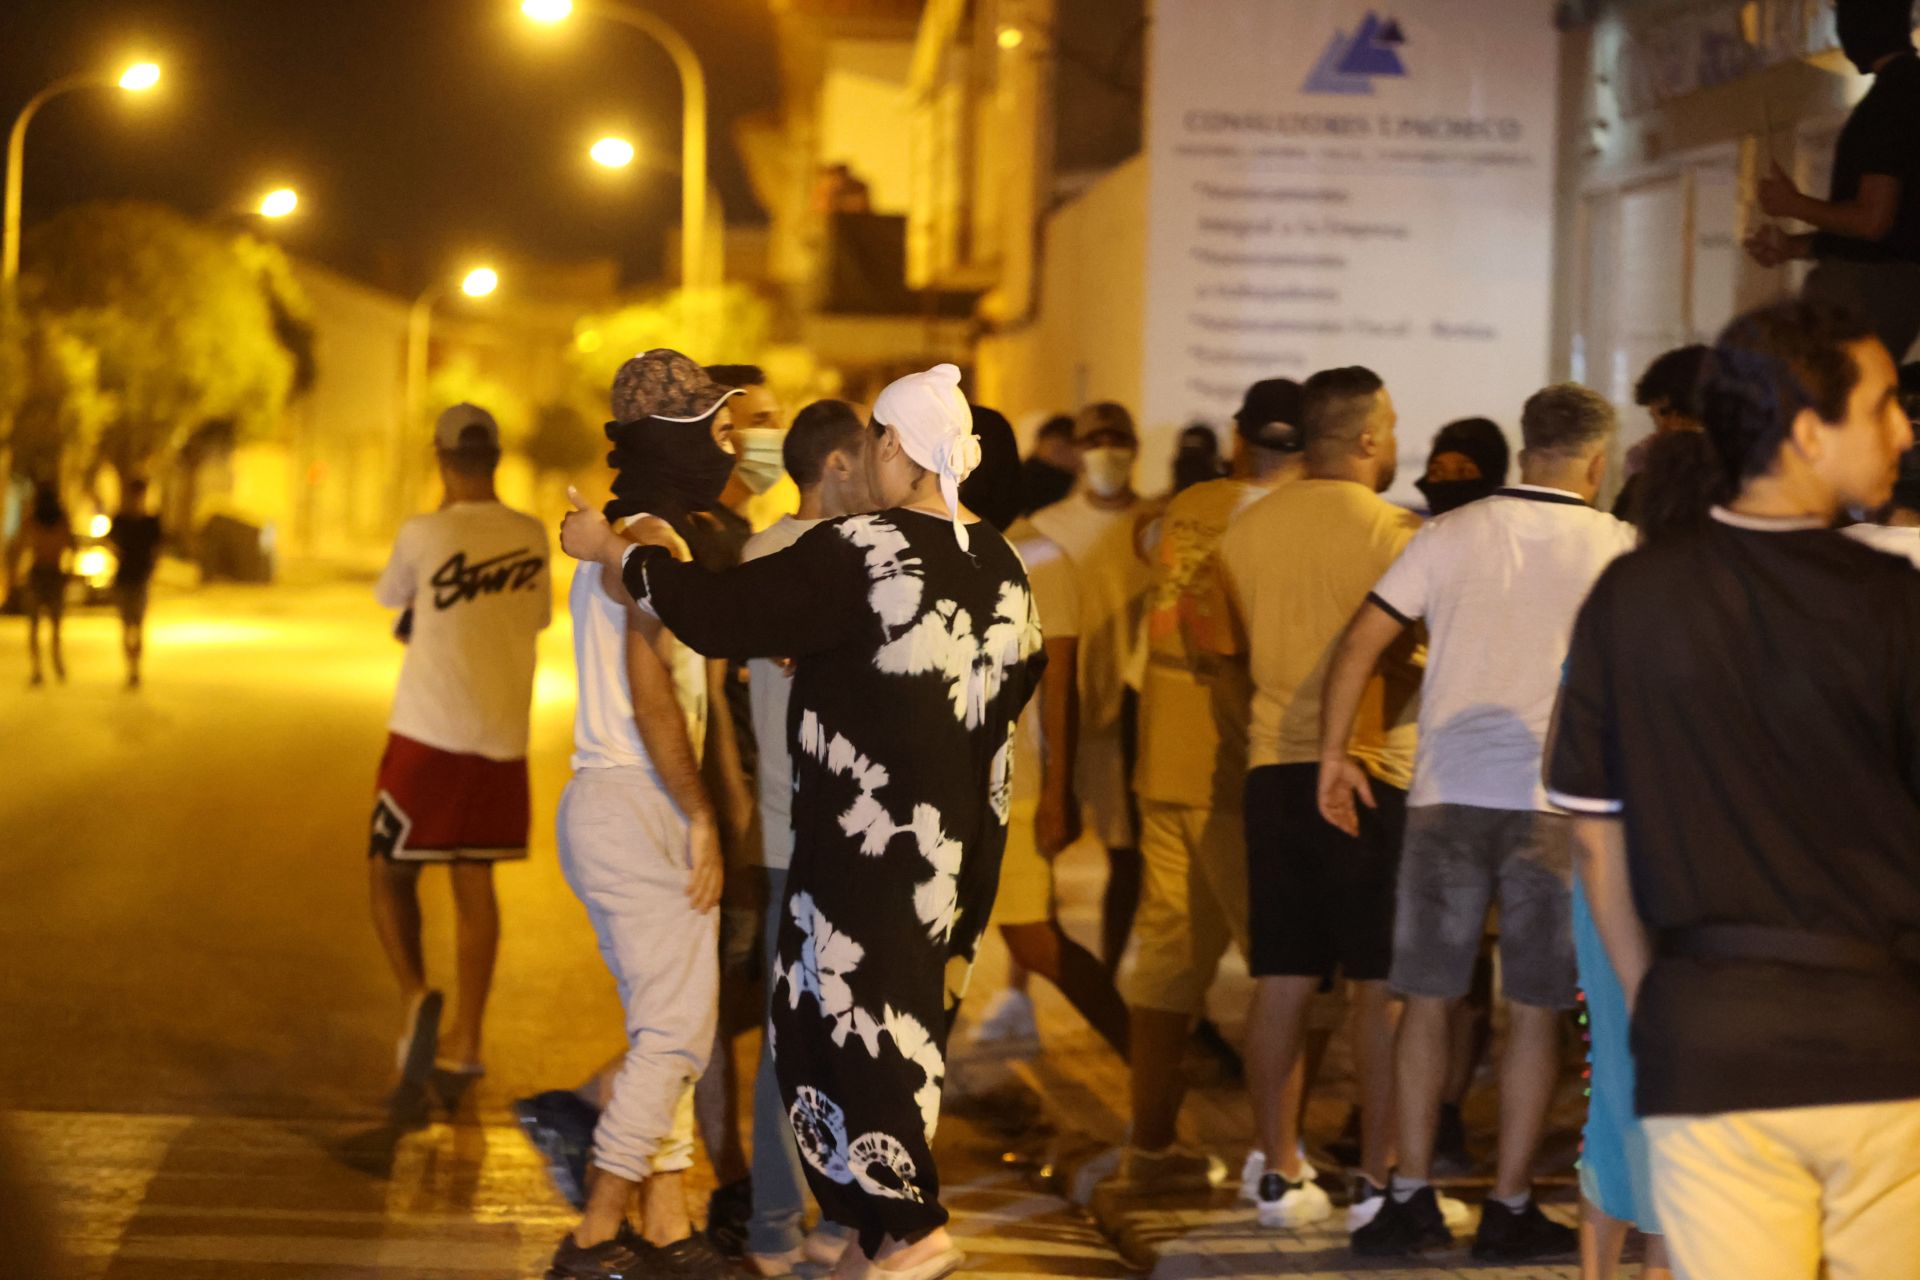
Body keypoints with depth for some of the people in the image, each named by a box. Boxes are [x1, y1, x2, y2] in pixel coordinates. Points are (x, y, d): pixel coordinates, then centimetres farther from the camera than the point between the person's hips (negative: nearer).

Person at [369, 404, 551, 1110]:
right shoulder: (531, 536, 2)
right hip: (502, 735, 4)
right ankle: (466, 1038, 18)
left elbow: (388, 596, 7)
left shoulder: (425, 534, -11)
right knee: (475, 881, 14)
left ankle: (417, 995, -18)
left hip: (428, 732, -4)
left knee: (391, 874, 6)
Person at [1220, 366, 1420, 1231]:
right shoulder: (1394, 532, -9)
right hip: (1371, 772, -5)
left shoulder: (1246, 531, 8)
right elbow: (1422, 659, -11)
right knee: (1380, 982, 0)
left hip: (1275, 766, 5)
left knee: (1281, 979, 8)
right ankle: (1379, 1175, 1)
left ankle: (1278, 1168, 12)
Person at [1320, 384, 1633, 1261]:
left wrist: (1334, 754, 9)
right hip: (1555, 802, -1)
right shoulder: (1616, 547, 1)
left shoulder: (1452, 534, 5)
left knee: (1426, 1001, 8)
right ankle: (1510, 1207, 8)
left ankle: (1412, 1197, 5)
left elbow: (1361, 641, 2)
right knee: (1534, 1012, 6)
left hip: (1447, 794, 1)